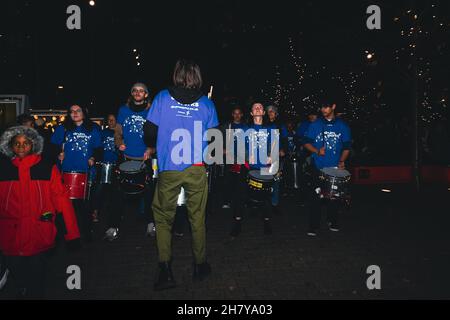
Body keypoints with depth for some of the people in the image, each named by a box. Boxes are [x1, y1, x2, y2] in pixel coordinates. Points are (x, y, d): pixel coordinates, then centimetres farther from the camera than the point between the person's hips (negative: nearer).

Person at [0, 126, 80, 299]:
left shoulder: (47, 169, -3)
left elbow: (62, 199, -6)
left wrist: (72, 232, -11)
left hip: (39, 237, -2)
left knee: (36, 278, 10)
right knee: (17, 275, 15)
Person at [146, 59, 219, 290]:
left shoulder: (162, 98, 0)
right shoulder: (206, 103, 2)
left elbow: (151, 133, 0)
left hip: (168, 170, -1)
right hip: (197, 169, 1)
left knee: (163, 218, 12)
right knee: (197, 218, 13)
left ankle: (166, 271, 9)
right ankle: (200, 266, 26)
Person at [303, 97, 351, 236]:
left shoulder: (343, 126, 6)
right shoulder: (315, 125, 3)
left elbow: (347, 146, 10)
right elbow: (306, 142, 5)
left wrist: (342, 161, -6)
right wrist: (317, 151, -13)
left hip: (335, 168, 2)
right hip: (319, 167, -1)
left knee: (335, 196, 9)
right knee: (317, 196, -3)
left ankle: (333, 222, 28)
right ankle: (313, 226, 4)